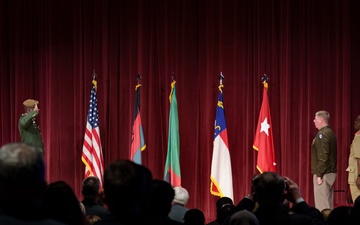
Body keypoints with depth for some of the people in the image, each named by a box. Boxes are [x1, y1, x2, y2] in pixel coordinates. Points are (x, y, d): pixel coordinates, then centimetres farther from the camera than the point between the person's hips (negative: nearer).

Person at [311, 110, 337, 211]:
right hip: (330, 172, 10)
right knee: (328, 203, 12)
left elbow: (322, 157, -21)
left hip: (323, 173, -10)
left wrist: (319, 174, -19)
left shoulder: (322, 134, -15)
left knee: (322, 204, -8)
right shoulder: (330, 133, 14)